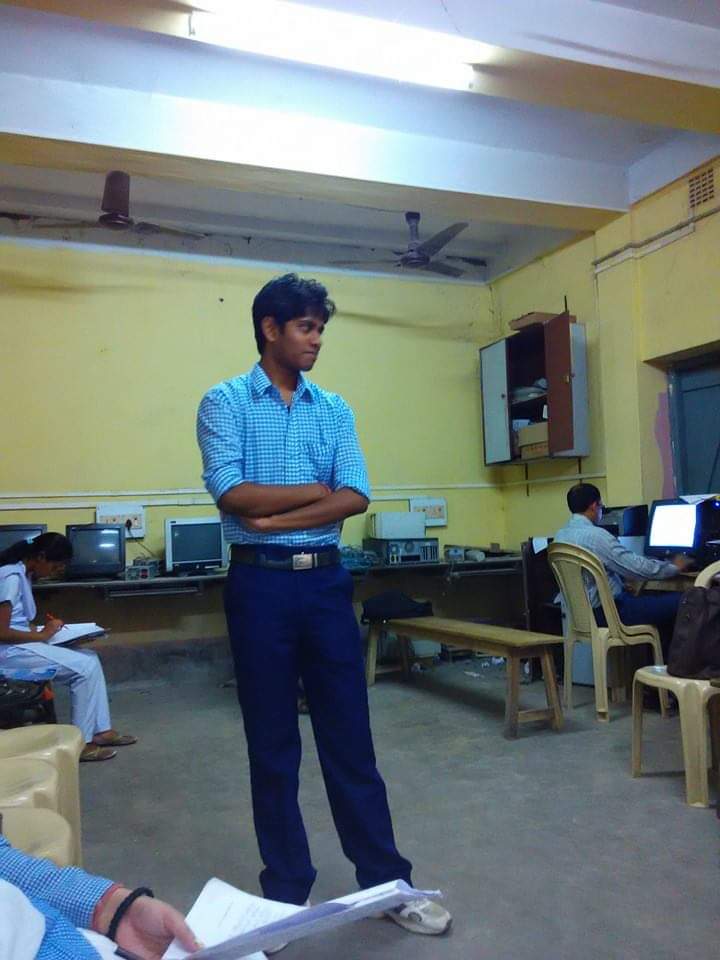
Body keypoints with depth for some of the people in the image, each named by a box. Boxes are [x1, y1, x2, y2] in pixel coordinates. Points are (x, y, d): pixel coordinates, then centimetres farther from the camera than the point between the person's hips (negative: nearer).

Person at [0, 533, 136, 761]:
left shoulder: (23, 574, 12)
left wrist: (46, 629, 0)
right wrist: (42, 635, -14)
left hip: (22, 645, 10)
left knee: (90, 659, 3)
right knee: (84, 667, -15)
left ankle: (101, 730, 6)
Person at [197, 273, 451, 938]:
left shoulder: (334, 409, 10)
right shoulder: (225, 402, 0)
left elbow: (357, 497, -2)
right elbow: (232, 495, -13)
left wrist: (278, 516, -12)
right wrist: (318, 490, -6)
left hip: (327, 580, 3)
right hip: (261, 583, -2)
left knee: (350, 737, 10)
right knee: (272, 744, 9)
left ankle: (387, 882, 23)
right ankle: (287, 892, 26)